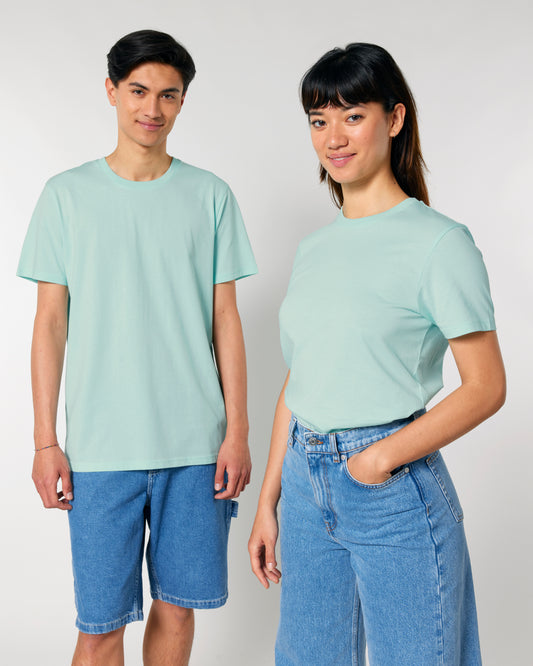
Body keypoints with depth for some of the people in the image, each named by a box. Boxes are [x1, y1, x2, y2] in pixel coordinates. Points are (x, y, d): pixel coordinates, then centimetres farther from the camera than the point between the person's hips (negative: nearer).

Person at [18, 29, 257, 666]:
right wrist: (45, 440, -1)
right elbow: (51, 322, 3)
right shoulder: (67, 194, 4)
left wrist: (237, 430, 0)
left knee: (177, 604, 11)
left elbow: (225, 319, 5)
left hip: (196, 444, 1)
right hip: (100, 447, -1)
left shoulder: (209, 195, 6)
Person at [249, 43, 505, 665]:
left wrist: (382, 457, -17)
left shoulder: (438, 242, -10)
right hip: (306, 482, 6)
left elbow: (485, 387, -10)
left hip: (396, 493, -6)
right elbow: (296, 384, 12)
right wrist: (268, 500, 12)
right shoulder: (314, 248, 9)